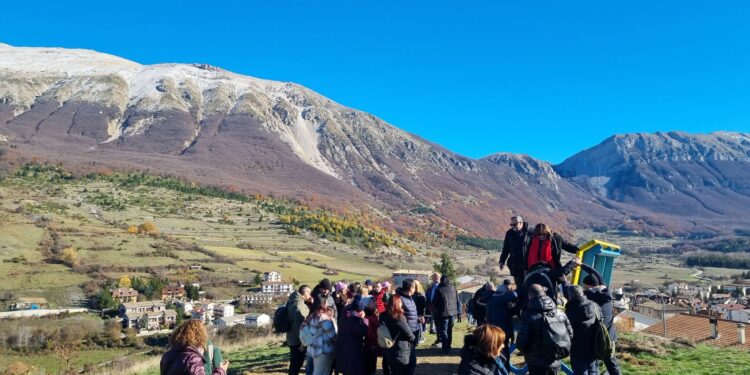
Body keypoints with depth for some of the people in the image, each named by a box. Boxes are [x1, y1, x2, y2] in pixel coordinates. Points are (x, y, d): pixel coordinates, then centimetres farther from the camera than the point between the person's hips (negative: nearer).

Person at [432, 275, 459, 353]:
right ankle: (448, 346, 21)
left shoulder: (439, 289, -9)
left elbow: (434, 302, -3)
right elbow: (457, 300, 12)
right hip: (452, 312, 5)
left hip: (443, 313, -5)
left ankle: (445, 348, -3)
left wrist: (435, 313, 12)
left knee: (443, 330, 1)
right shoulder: (453, 288, 5)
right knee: (450, 330, 15)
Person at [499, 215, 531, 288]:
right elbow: (506, 248, 13)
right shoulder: (510, 233, 5)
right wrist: (502, 261, 10)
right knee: (519, 284, 9)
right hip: (515, 264, 4)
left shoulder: (529, 232, -8)